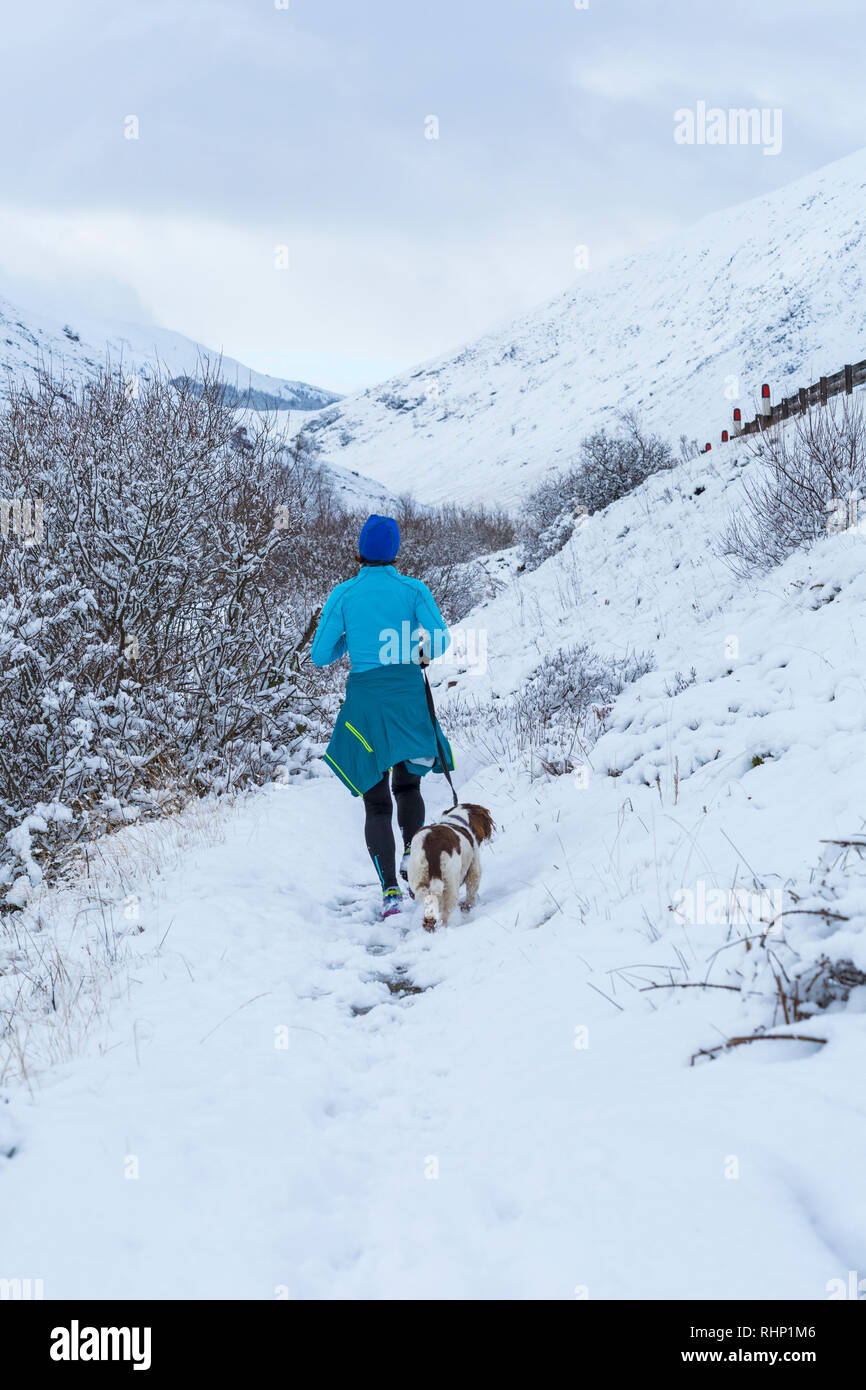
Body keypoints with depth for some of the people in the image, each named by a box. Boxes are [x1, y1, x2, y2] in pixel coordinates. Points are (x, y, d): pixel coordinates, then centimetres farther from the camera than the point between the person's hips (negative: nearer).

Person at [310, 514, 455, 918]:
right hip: (409, 694, 0)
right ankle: (413, 851, -1)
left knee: (377, 803, 6)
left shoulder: (344, 595, 0)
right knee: (408, 783, 23)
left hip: (365, 699, 0)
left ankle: (390, 889, -7)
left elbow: (319, 656, 1)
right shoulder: (412, 589, -1)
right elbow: (441, 641, -5)